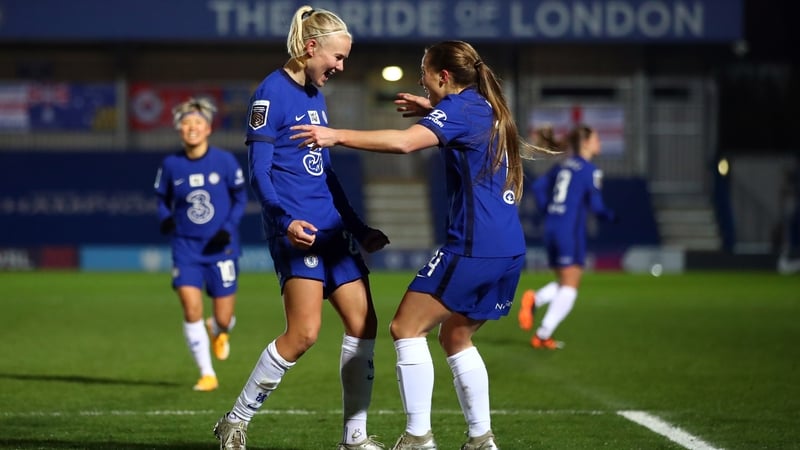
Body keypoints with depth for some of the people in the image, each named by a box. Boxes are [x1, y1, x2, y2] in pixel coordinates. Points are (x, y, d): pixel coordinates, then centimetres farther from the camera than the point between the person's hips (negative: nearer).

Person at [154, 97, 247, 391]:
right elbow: (162, 199, 10)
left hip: (221, 247, -1)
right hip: (186, 247, 1)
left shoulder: (225, 161, -6)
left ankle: (218, 331, 42)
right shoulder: (171, 165, -2)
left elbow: (240, 197, 3)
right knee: (191, 308, -16)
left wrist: (229, 228, -11)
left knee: (223, 319, 1)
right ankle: (207, 375, -3)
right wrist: (165, 218, -12)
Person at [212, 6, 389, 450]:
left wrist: (359, 228, 24)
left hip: (331, 225, 9)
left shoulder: (316, 95, 16)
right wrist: (285, 221, -28)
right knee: (304, 332, -16)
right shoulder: (272, 92, -9)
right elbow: (258, 171, -14)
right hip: (296, 228, -9)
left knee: (363, 322, 3)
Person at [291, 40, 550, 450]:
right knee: (456, 337, 19)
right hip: (509, 250, 9)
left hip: (473, 248, -9)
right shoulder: (487, 108, 17)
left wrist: (337, 135, -27)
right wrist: (430, 110, 30)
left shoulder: (458, 107, -10)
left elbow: (403, 142, -27)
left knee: (406, 327, -2)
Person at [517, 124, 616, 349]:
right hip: (571, 231, -7)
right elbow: (596, 206, -10)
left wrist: (547, 211, 14)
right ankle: (543, 335, -7)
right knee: (570, 287, 1)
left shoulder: (562, 166, 13)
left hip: (551, 229, 7)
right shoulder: (591, 171, -6)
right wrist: (610, 216, 8)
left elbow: (538, 186, 7)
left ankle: (535, 299, -12)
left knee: (563, 284, 18)